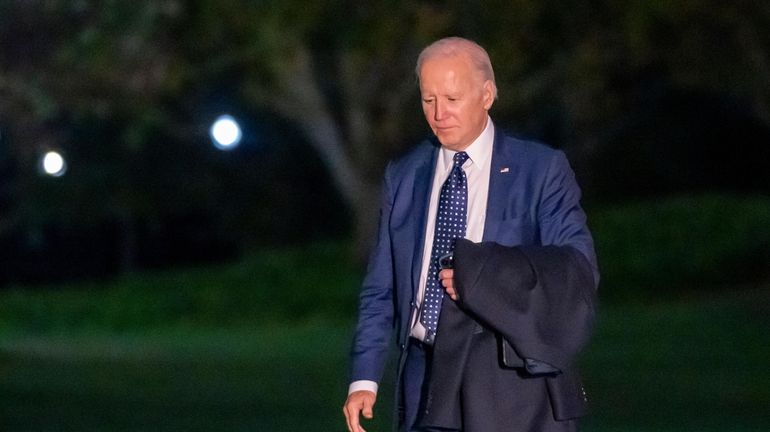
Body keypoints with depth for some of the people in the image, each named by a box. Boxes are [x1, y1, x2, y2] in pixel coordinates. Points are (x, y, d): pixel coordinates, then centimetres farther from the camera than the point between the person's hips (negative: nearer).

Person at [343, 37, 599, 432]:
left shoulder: (541, 170, 1)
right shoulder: (403, 176, 13)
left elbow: (579, 268, -7)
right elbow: (380, 289, 13)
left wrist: (481, 274, -17)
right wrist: (365, 379, 3)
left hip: (511, 379, -3)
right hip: (427, 381, 3)